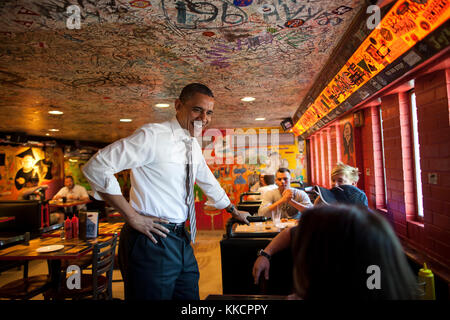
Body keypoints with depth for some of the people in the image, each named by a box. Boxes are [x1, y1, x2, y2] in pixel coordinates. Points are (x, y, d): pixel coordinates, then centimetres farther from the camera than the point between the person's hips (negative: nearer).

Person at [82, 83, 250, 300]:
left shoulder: (193, 145, 10)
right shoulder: (153, 135, -15)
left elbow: (208, 182, 25)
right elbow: (96, 167, -18)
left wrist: (234, 211, 33)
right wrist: (132, 217, -18)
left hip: (181, 239, 8)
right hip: (151, 240, -8)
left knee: (190, 296, 18)